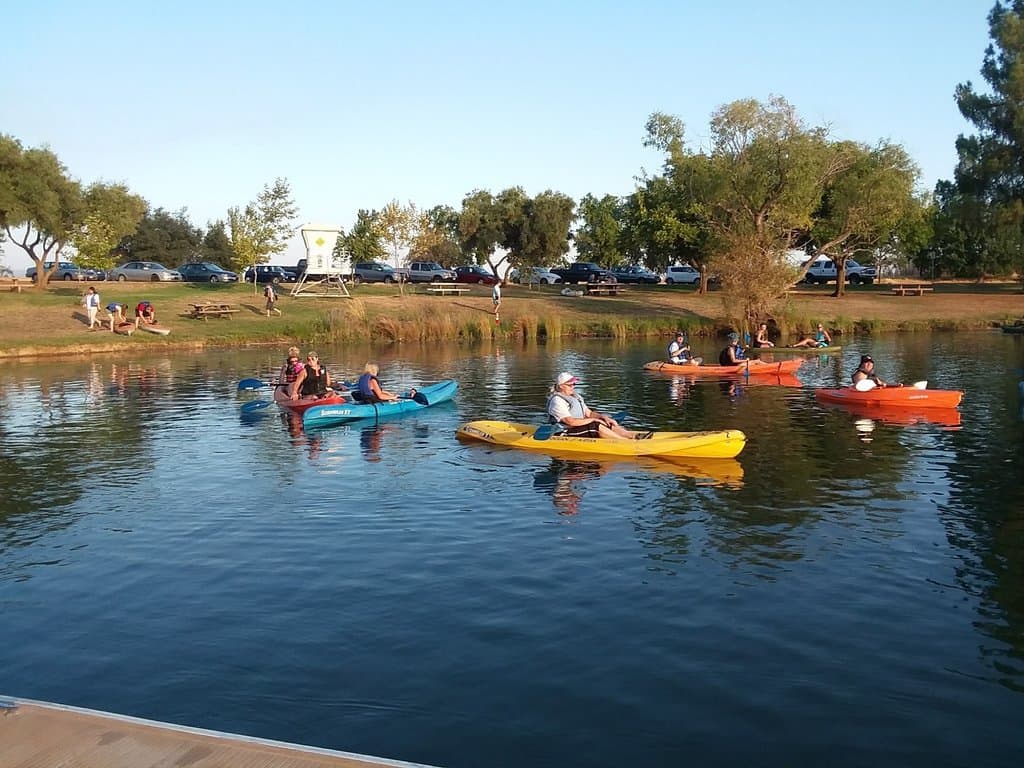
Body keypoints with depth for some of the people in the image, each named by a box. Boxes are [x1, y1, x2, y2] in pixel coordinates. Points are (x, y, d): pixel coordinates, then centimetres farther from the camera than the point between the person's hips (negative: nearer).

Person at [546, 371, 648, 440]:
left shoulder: (576, 397, 18)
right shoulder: (557, 401, -13)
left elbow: (589, 413, 19)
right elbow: (571, 421, -23)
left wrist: (603, 417, -1)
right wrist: (593, 420, -17)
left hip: (581, 427, 9)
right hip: (567, 434, -9)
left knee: (610, 425, -7)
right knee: (597, 426, -26)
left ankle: (634, 435, -24)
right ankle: (629, 441, -31)